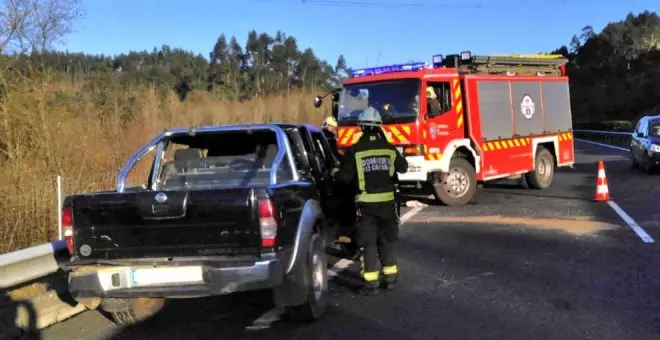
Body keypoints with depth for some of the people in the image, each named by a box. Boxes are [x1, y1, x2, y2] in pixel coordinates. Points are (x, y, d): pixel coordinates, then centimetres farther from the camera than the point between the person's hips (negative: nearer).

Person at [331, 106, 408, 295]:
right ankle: (391, 277, 22)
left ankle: (372, 283, 2)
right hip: (387, 201, 3)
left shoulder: (355, 151, -10)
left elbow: (345, 176, -9)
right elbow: (403, 167, 15)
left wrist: (334, 173, 12)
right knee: (386, 241, 16)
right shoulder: (390, 149, 1)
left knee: (369, 243, 3)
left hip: (366, 203, -3)